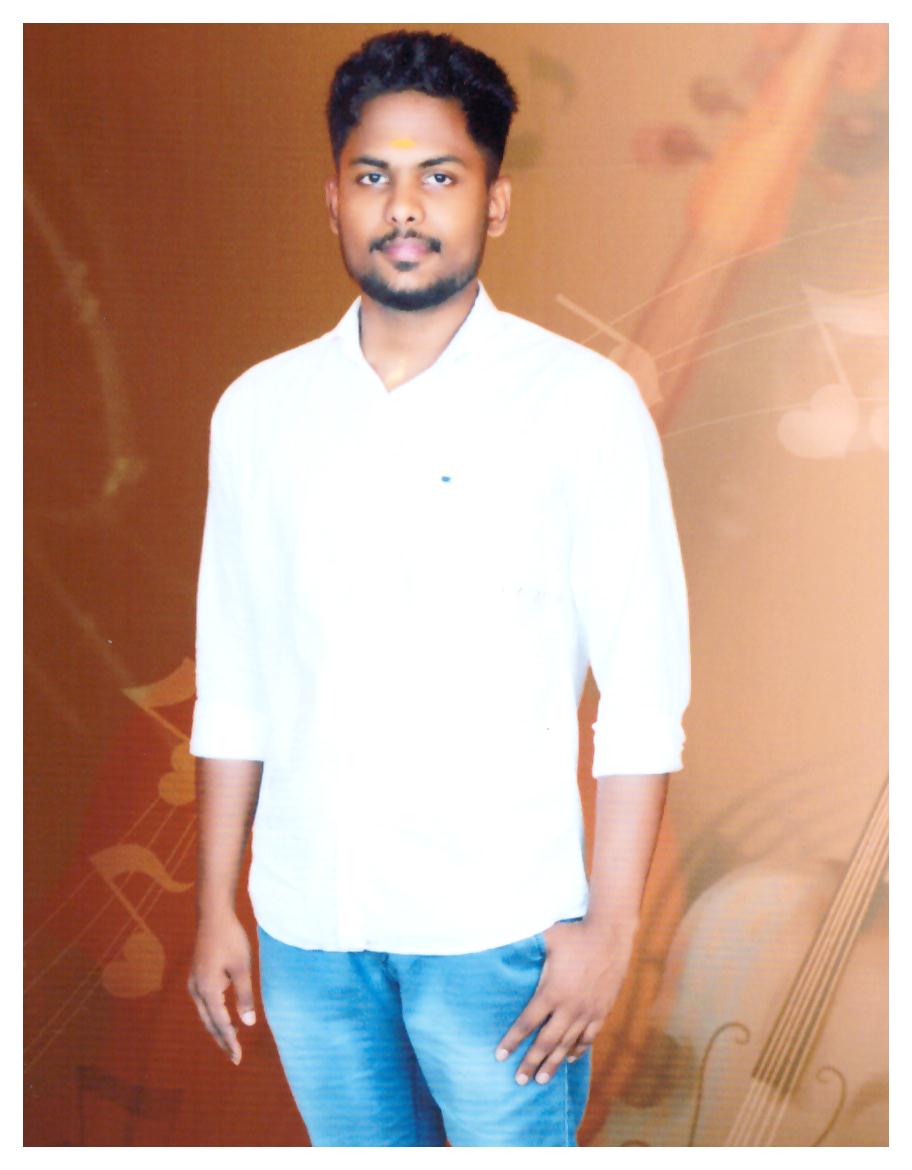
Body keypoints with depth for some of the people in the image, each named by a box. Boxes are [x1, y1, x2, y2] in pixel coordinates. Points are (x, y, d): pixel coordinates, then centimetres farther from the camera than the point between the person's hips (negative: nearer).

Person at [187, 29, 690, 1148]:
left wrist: (610, 925, -11)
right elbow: (232, 685, 9)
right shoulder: (260, 410, 4)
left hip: (500, 926, -3)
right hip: (307, 927, 4)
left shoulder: (581, 402, -7)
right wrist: (215, 906, 8)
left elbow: (643, 688, -8)